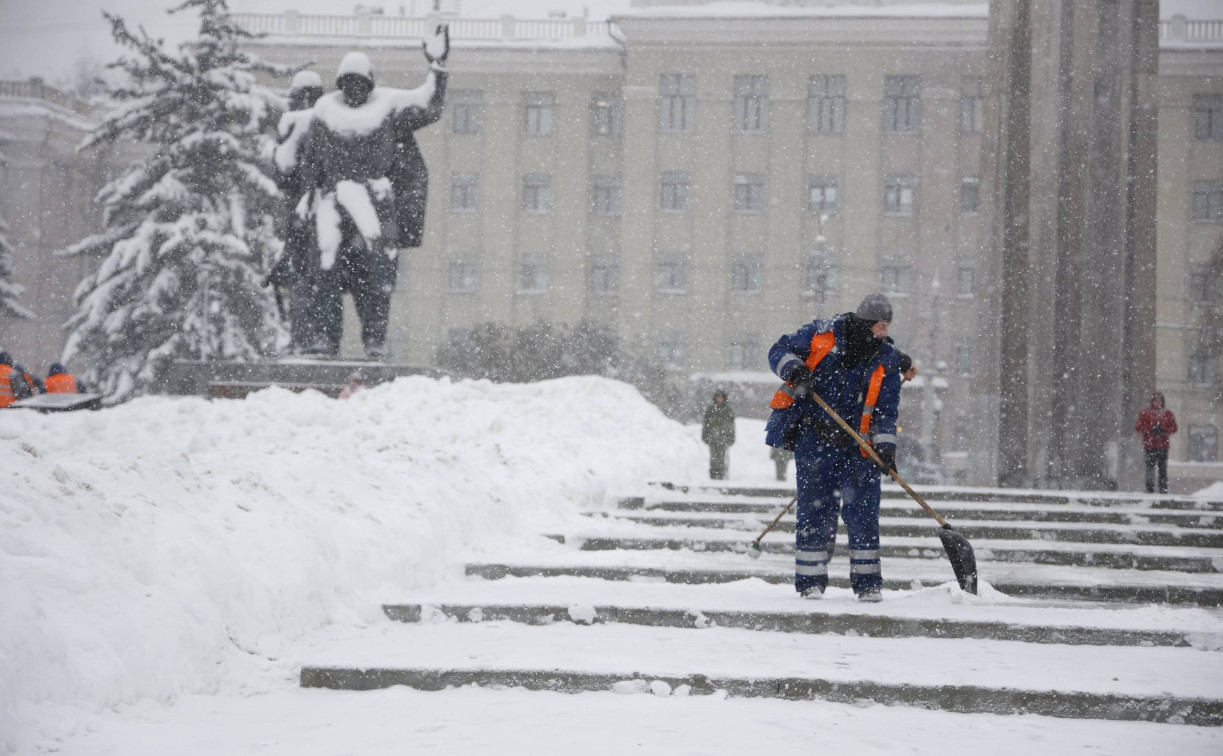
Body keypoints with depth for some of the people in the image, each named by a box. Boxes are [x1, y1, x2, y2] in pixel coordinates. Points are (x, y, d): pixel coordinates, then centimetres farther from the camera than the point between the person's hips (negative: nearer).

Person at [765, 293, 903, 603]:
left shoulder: (886, 359, 4)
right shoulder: (822, 334, -2)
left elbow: (886, 409, 4)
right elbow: (780, 350, 4)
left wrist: (885, 444, -10)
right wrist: (793, 368, -18)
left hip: (858, 443, 2)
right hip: (814, 438, -2)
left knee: (863, 512, -1)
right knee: (816, 509, -2)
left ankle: (868, 582, 8)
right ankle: (810, 581, 7)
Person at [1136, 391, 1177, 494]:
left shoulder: (1168, 413, 12)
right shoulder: (1145, 413, 5)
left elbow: (1174, 428, 10)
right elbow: (1138, 428, 2)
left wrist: (1164, 430, -9)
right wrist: (1151, 430, -12)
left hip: (1163, 446, 2)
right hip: (1149, 446, -2)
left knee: (1163, 469, 0)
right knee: (1150, 468, -7)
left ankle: (1164, 490, 3)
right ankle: (1150, 489, -5)